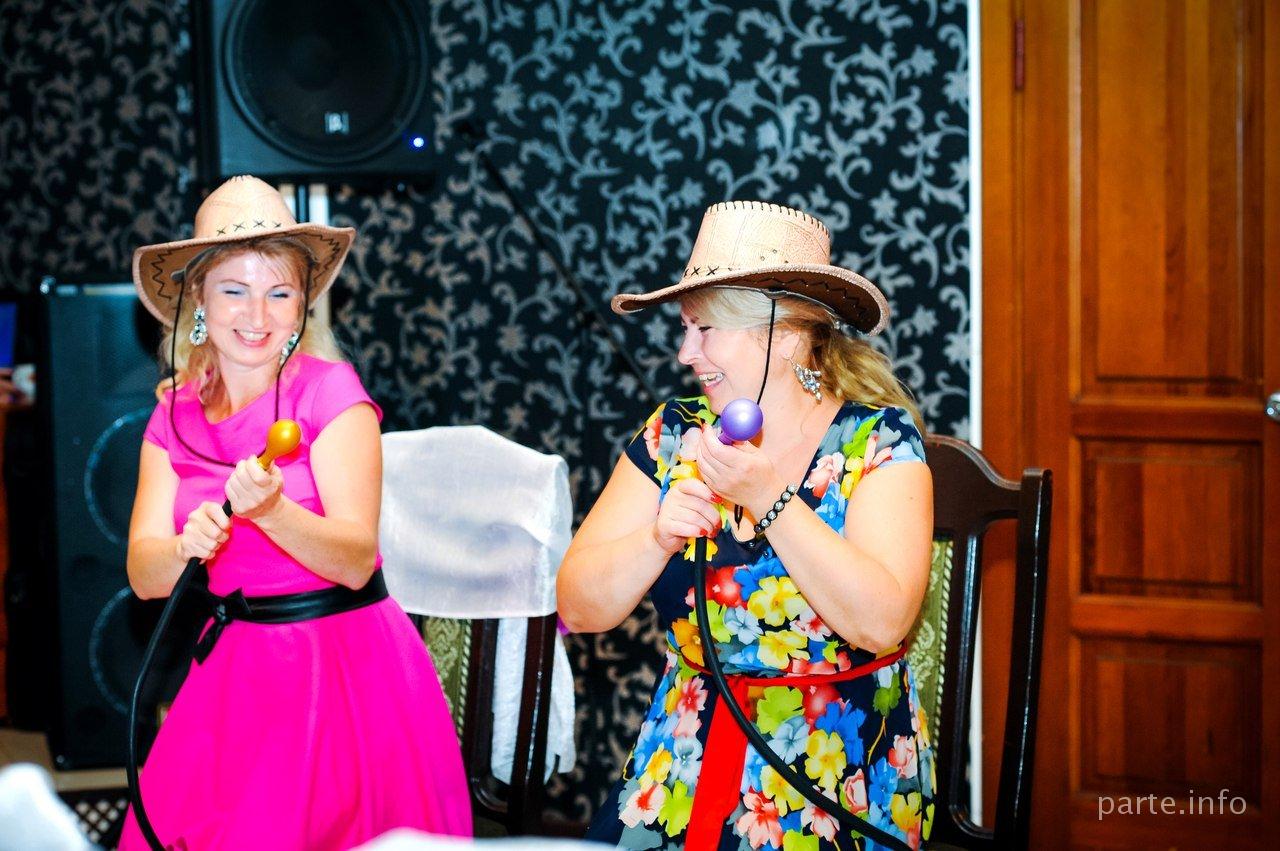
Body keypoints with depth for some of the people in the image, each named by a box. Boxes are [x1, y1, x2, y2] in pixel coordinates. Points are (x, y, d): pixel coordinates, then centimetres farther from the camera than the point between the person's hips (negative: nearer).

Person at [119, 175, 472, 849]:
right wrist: (188, 546, -23)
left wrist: (270, 511, -32)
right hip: (233, 671, 4)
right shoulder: (174, 417, 6)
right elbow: (143, 574, -1)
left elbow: (356, 560, -15)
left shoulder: (330, 392, -8)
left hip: (344, 665, -4)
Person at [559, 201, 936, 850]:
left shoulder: (877, 439, -6)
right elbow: (576, 606, 0)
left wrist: (768, 499, -24)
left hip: (842, 776, -3)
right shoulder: (674, 435, 3)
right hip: (689, 758, 3)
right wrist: (659, 537, -17)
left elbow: (881, 622, -20)